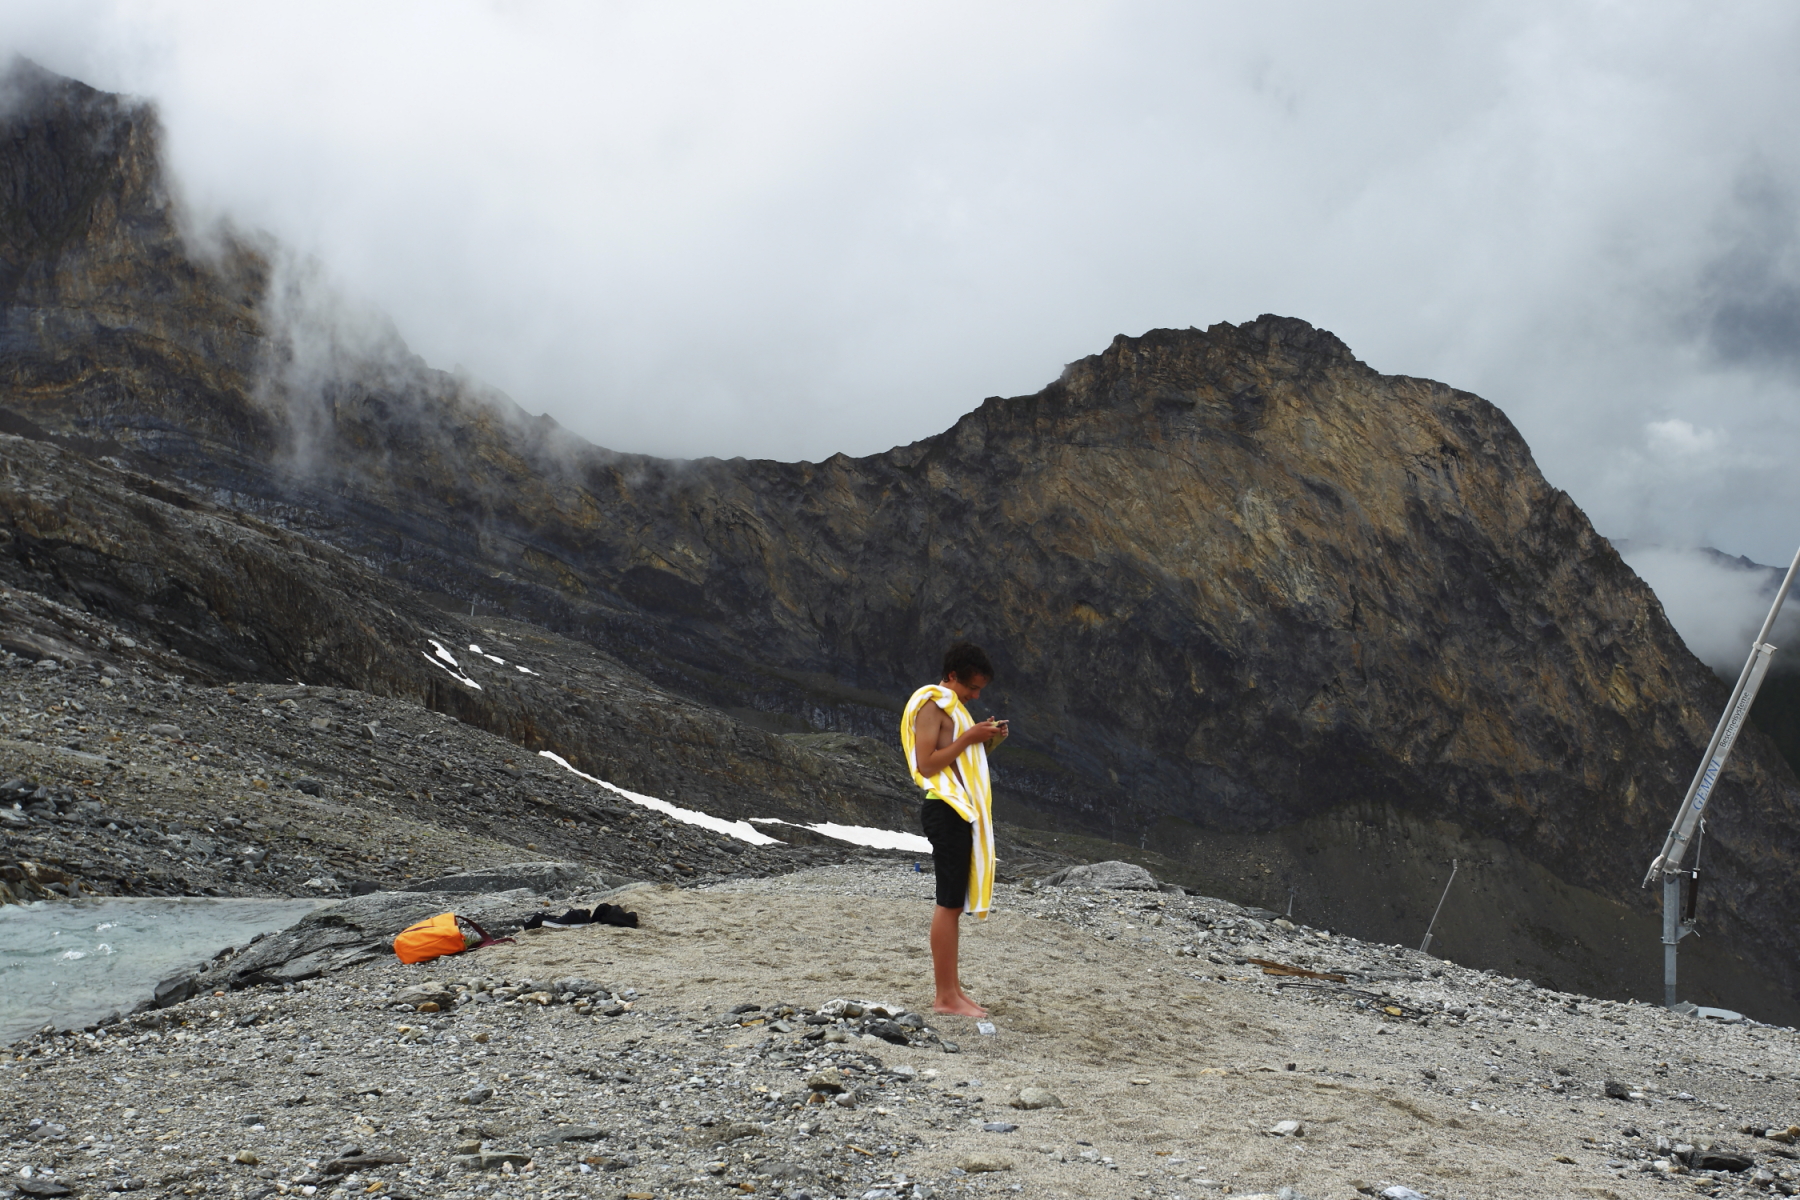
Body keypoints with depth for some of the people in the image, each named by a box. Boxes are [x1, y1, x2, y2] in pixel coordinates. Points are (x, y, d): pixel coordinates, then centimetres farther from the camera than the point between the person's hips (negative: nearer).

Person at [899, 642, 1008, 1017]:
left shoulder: (952, 707, 21)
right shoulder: (932, 705, -10)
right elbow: (926, 764, -17)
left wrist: (987, 742, 9)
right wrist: (968, 738, -16)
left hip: (960, 813, 10)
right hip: (947, 811, -10)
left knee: (955, 904, 11)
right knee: (949, 904, -9)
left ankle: (952, 989, 15)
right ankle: (945, 996, -7)